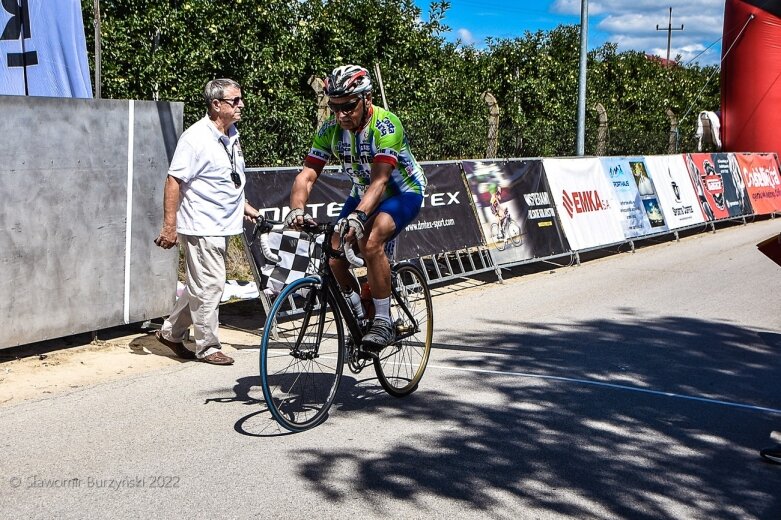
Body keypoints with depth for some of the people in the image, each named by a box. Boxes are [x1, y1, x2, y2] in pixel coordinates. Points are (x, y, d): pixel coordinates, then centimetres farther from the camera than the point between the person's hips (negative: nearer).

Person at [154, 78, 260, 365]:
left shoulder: (232, 135, 10)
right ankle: (208, 347, 11)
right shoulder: (196, 138, -16)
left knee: (199, 285, 17)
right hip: (201, 226, -9)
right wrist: (169, 226, -19)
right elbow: (174, 181, -17)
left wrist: (243, 205, 24)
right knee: (209, 286, -2)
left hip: (222, 225, 9)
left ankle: (170, 333, 31)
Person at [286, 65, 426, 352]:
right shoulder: (330, 130, -15)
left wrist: (358, 215, -56)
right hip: (362, 194, 6)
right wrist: (297, 209, -43)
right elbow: (307, 175, -22)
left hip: (403, 192, -6)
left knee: (370, 241, -33)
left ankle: (383, 322, -19)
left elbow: (379, 180, -40)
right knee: (334, 256, -9)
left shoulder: (385, 125, -30)